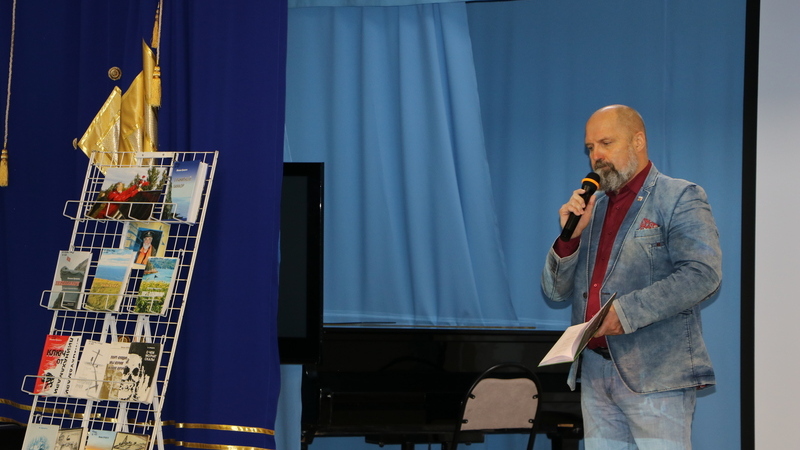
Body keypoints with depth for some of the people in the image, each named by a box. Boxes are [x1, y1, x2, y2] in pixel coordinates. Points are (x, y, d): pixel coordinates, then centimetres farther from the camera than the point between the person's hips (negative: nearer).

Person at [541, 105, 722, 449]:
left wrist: (628, 311, -21)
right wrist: (569, 237, -1)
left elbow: (703, 274, -15)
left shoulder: (679, 198, 0)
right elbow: (556, 292, 18)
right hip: (594, 370, 6)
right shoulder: (589, 208, 19)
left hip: (655, 374, -6)